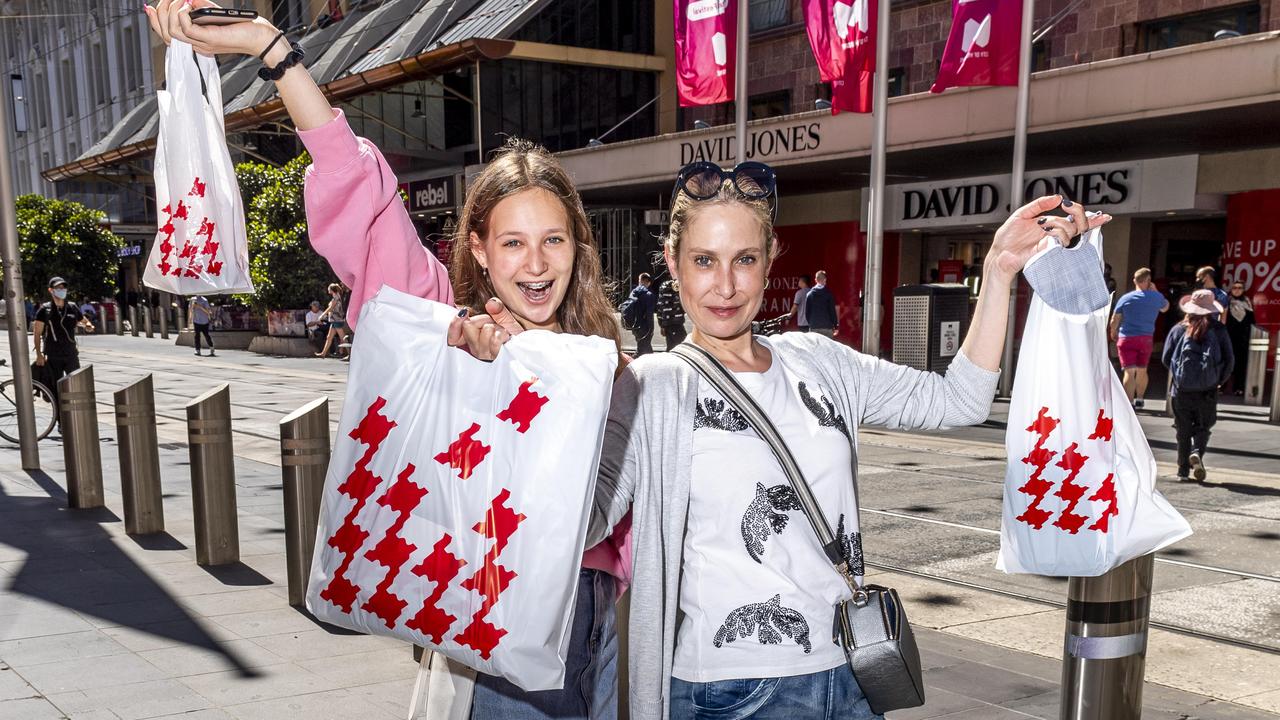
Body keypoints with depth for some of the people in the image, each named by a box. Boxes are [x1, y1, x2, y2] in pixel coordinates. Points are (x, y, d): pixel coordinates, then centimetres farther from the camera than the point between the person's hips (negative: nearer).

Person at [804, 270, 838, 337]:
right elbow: (832, 311, -4)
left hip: (813, 327, 2)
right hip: (827, 327, -2)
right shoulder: (828, 294, -4)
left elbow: (807, 312, 6)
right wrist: (836, 326, 3)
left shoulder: (810, 294, 3)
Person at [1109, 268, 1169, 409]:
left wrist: (1113, 333, 17)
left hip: (1127, 338, -2)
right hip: (1146, 338, 2)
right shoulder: (1156, 297, 0)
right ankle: (1139, 399, 34)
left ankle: (1129, 403, -16)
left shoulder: (1126, 298, -4)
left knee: (1129, 372, -7)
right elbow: (1165, 308, 24)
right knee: (1142, 370, 20)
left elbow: (1114, 320, -1)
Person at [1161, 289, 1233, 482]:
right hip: (1207, 391, -1)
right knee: (1203, 426, 12)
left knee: (1183, 430, 11)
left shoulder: (1179, 329, -1)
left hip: (1181, 389, 1)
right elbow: (1229, 360, -1)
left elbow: (1166, 358, 1)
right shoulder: (1218, 331, -2)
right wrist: (1219, 381, 14)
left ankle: (1183, 469, 12)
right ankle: (1197, 452, -15)